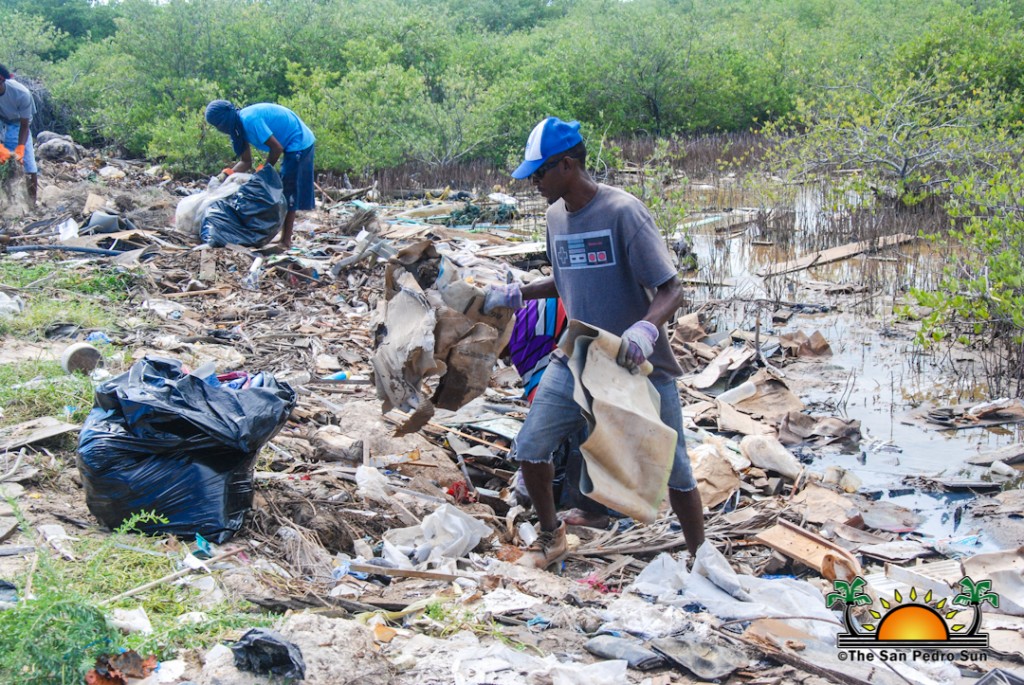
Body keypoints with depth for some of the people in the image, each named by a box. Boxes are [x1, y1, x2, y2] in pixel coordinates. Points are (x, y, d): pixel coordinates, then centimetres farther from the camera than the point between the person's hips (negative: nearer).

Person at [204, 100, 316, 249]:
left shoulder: (249, 120, -24)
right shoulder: (241, 124, 6)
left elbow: (277, 148, -24)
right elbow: (246, 162, 10)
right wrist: (229, 173, -6)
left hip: (299, 144, -10)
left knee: (289, 192, -9)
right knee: (288, 192, 13)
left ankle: (286, 241, -7)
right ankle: (285, 238, 18)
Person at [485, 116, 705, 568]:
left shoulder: (622, 212, -18)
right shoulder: (556, 216, 4)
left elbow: (671, 289, -21)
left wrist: (646, 328, -40)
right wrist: (515, 294, 8)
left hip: (639, 366, -6)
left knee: (672, 469, 3)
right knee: (529, 449, -2)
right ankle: (551, 536, 23)